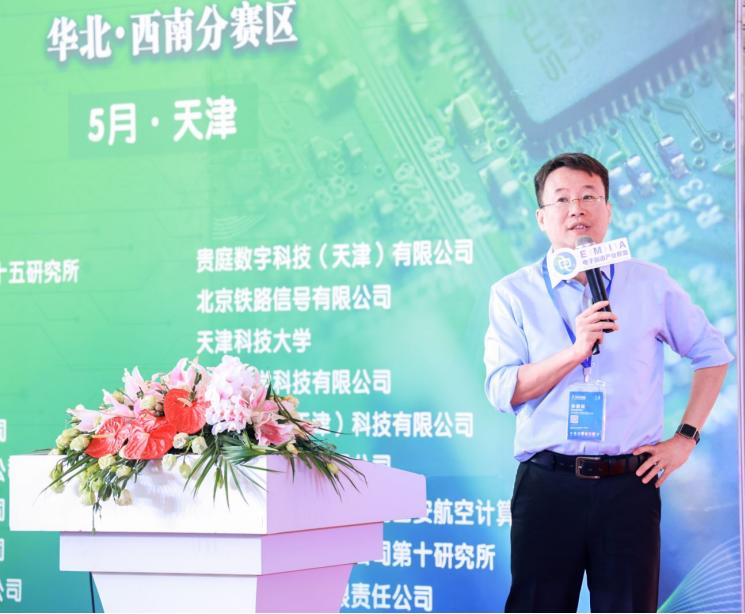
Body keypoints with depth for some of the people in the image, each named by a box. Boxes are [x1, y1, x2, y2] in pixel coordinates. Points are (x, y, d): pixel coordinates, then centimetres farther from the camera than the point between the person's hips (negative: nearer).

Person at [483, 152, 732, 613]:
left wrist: (686, 437, 8)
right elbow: (502, 391, -7)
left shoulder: (651, 285, 6)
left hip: (629, 484, 1)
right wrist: (576, 351, -19)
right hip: (547, 484, 0)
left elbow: (713, 353, 16)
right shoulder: (514, 294, 4)